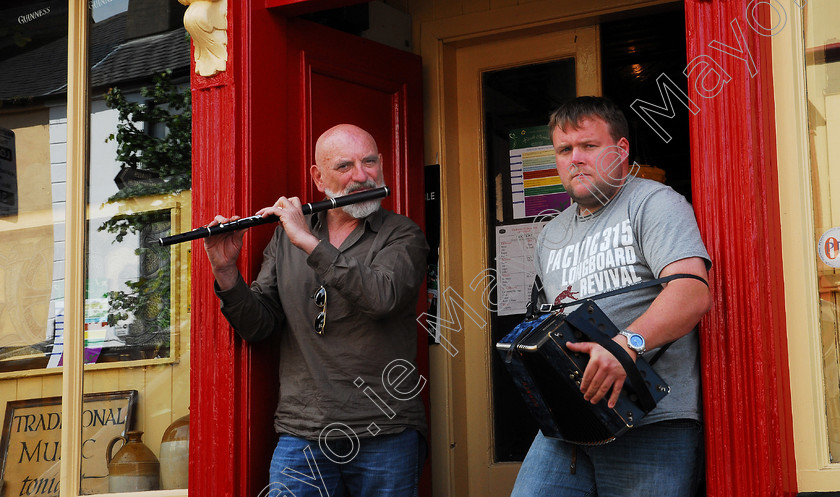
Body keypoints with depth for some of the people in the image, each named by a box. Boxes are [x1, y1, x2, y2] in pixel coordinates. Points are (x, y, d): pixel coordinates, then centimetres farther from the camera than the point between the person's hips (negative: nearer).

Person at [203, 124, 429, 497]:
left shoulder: (402, 235, 2)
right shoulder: (287, 235, 12)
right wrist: (226, 271, -10)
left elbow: (382, 297, -20)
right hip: (302, 434, 2)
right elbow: (257, 326, 6)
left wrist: (309, 242, -17)